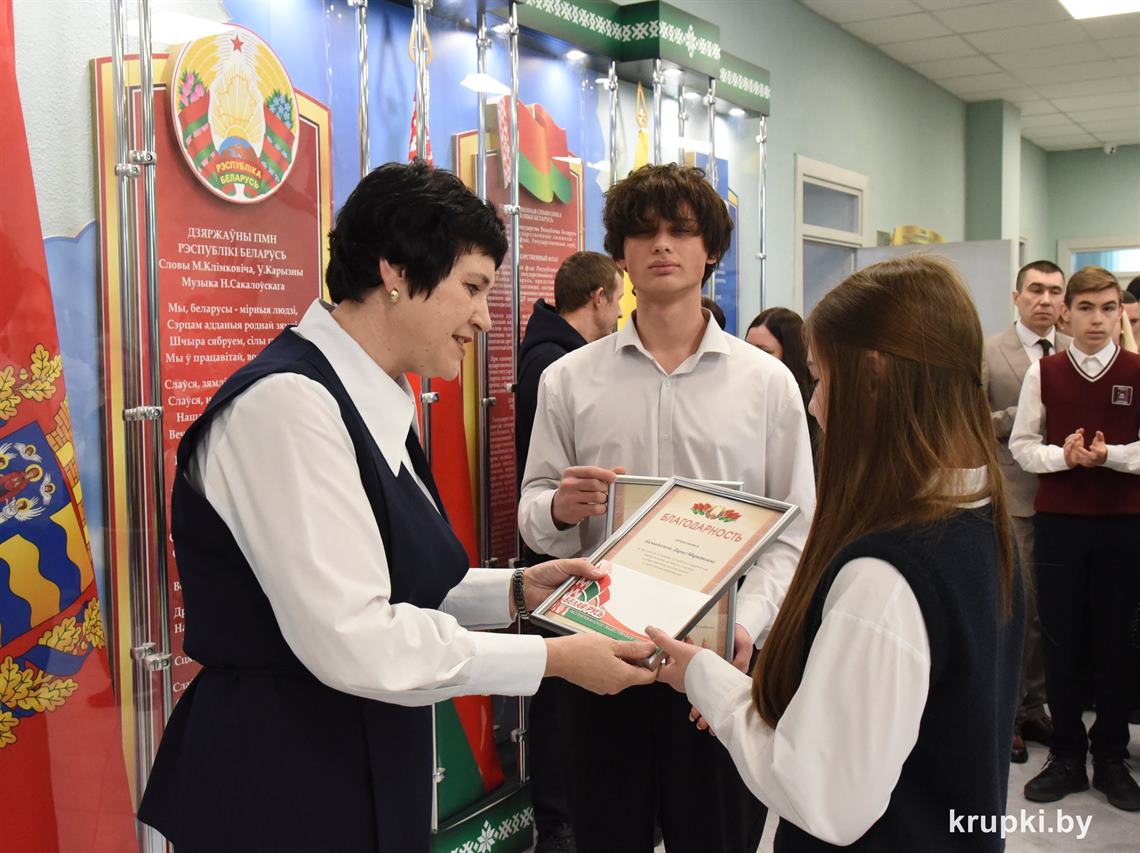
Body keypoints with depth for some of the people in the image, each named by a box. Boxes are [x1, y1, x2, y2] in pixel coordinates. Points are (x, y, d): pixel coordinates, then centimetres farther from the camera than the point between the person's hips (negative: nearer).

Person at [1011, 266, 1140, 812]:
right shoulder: (1043, 373, 3)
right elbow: (1022, 445, 4)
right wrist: (1064, 456, -13)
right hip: (1057, 517, 1)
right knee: (1060, 638, 5)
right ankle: (1066, 756, 18)